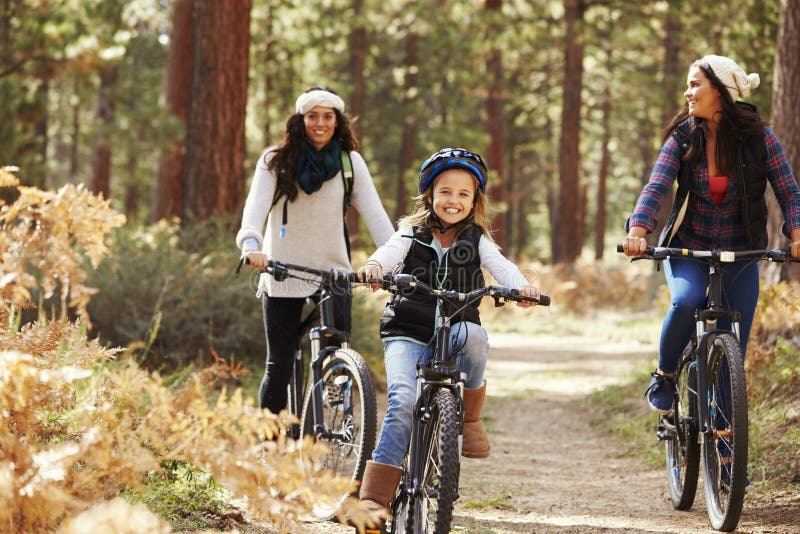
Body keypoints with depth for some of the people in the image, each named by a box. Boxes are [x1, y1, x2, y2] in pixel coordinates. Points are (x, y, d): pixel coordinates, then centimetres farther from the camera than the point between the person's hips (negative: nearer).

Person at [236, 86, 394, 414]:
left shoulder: (350, 162, 3)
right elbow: (256, 205, -14)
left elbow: (374, 213, -4)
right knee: (278, 369, 2)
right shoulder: (276, 161, -1)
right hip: (282, 275, 0)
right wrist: (251, 245, -35)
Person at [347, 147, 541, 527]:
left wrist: (521, 286, -32)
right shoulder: (413, 233, 7)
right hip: (408, 333, -1)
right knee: (402, 401, -24)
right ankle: (373, 497, -24)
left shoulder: (476, 240, 9)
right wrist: (373, 266, -39)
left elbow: (500, 265, -9)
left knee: (472, 336, -35)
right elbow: (390, 252, -14)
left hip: (452, 334, 1)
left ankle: (470, 418, -11)